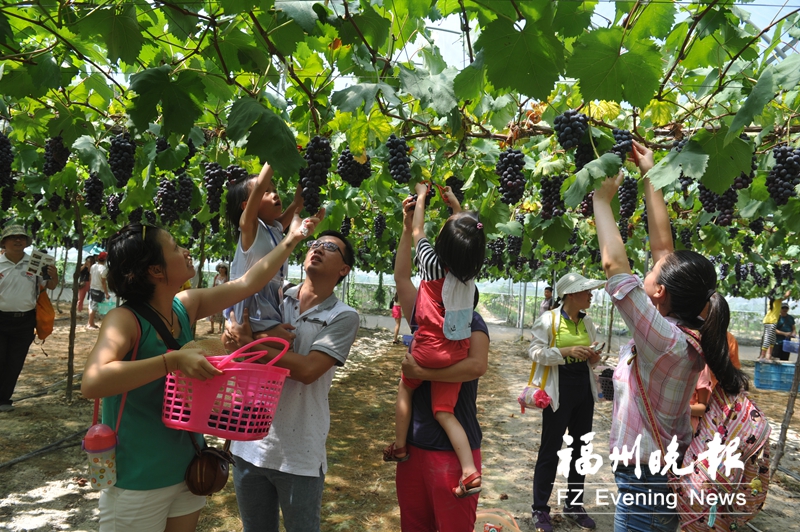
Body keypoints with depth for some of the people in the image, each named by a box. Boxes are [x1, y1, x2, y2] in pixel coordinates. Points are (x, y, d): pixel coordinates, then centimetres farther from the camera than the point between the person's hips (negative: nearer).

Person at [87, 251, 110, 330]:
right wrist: (106, 293, -14)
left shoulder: (93, 266, 6)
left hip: (92, 288, 8)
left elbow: (90, 277, 13)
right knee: (94, 308, -1)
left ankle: (91, 323, 24)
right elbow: (103, 282, -18)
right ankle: (91, 324, 4)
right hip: (99, 290, -8)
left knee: (91, 306, 15)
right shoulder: (104, 268, -17)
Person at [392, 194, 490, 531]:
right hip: (413, 444, 6)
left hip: (453, 450, -6)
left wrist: (420, 371, -24)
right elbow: (401, 276, 12)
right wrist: (407, 226, 11)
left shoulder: (471, 321, -10)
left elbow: (477, 365, -27)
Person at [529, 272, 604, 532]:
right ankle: (540, 509, 16)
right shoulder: (548, 319, -12)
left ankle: (574, 505, 30)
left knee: (580, 448, 14)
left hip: (584, 388, 6)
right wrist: (566, 351, -25)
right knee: (550, 450, 2)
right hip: (558, 391, -6)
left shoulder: (587, 321, 6)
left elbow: (591, 359, 16)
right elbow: (536, 352, -15)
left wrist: (594, 357, -7)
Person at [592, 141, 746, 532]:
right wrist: (649, 177, 5)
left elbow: (614, 264, -29)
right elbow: (662, 245, 0)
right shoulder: (687, 332, -5)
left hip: (646, 483, -8)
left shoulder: (665, 340, -28)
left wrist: (602, 198, -17)